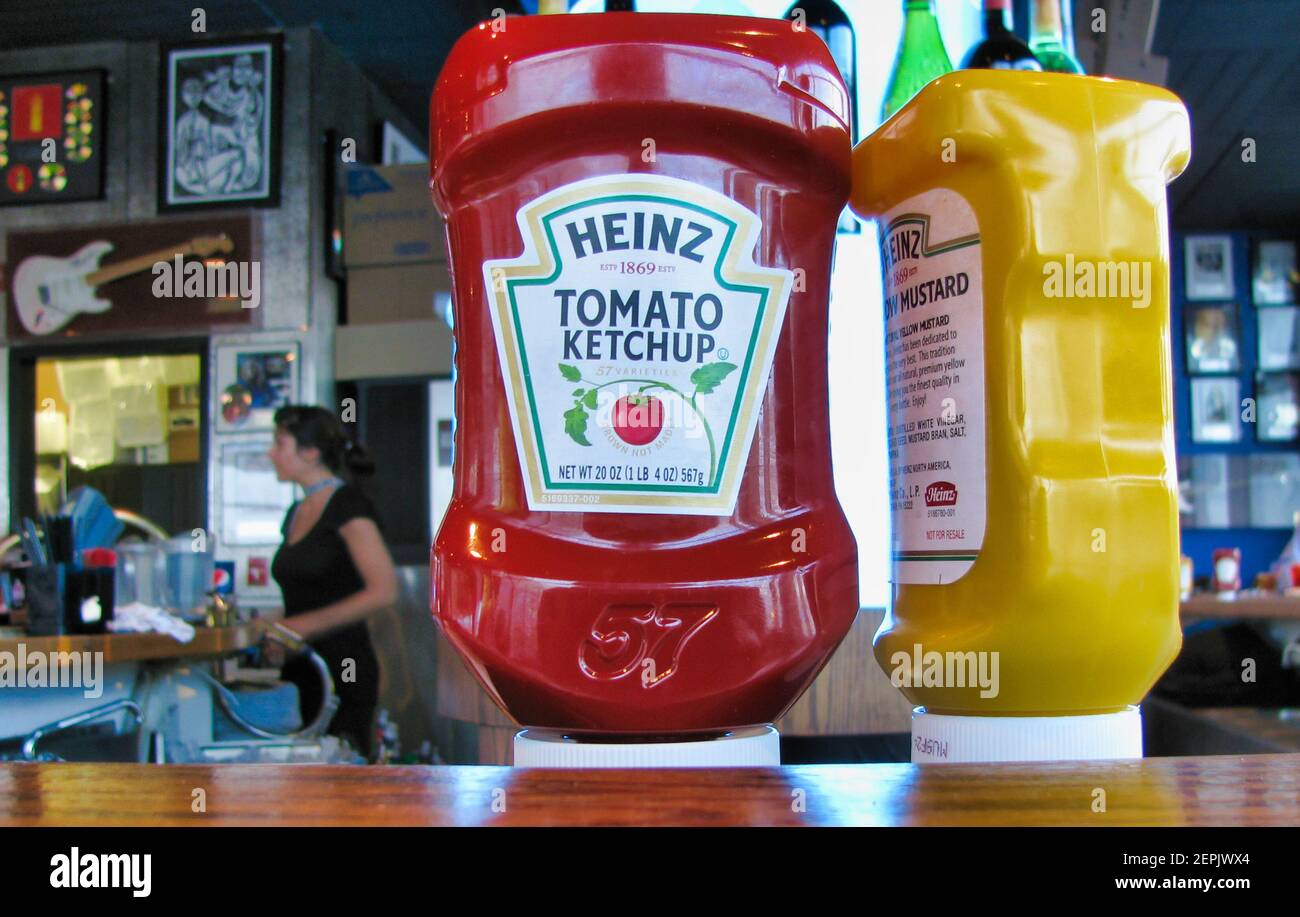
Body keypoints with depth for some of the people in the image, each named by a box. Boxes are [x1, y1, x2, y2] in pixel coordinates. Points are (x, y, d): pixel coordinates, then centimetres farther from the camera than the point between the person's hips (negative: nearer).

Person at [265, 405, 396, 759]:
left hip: (342, 674, -7)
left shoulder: (348, 505, -8)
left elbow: (383, 591, -16)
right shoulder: (296, 513, 17)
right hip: (299, 672, 7)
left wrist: (305, 626, -17)